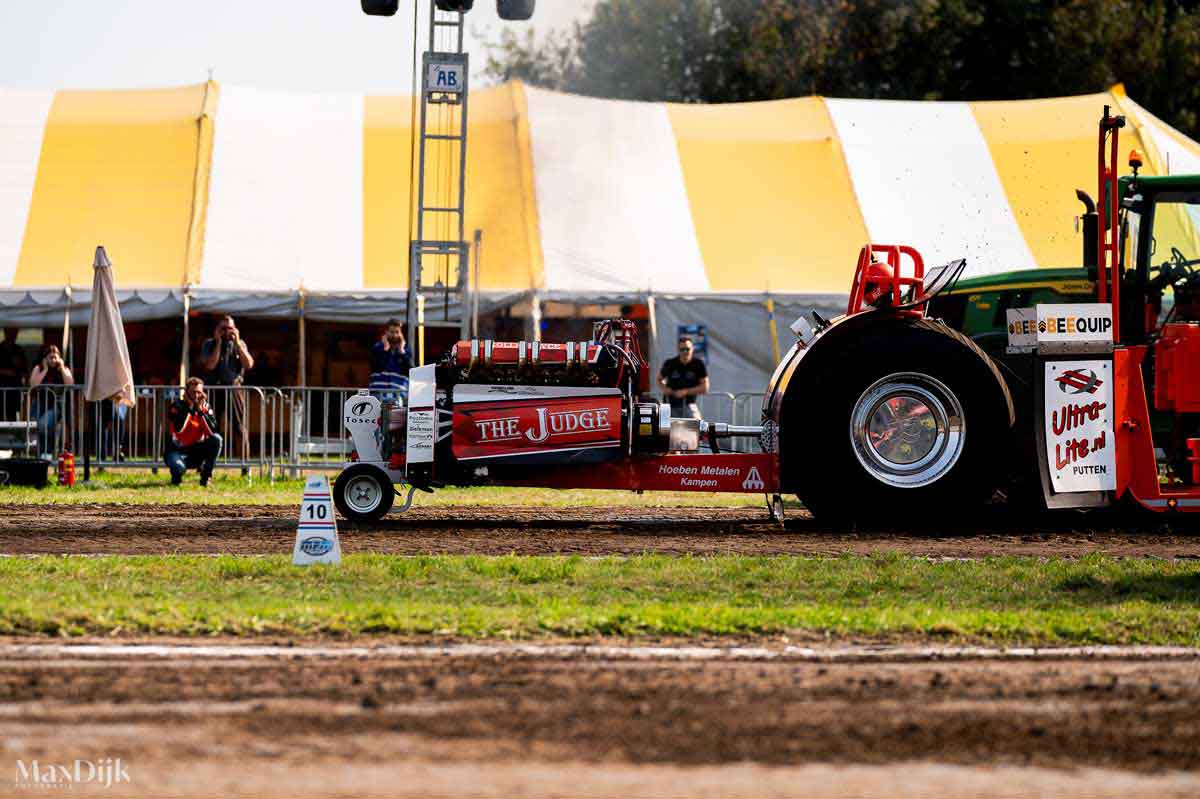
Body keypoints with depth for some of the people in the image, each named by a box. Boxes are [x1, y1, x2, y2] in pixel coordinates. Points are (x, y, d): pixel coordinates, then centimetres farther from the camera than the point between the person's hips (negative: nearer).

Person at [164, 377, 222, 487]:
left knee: (216, 439, -22)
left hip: (196, 451, 3)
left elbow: (212, 431, -17)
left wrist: (201, 411, -22)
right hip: (177, 450, -3)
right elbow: (178, 428, -29)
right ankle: (176, 475, 5)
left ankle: (205, 477, -11)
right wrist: (189, 407, -24)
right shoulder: (176, 406, -10)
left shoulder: (205, 407, -1)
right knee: (178, 467, -36)